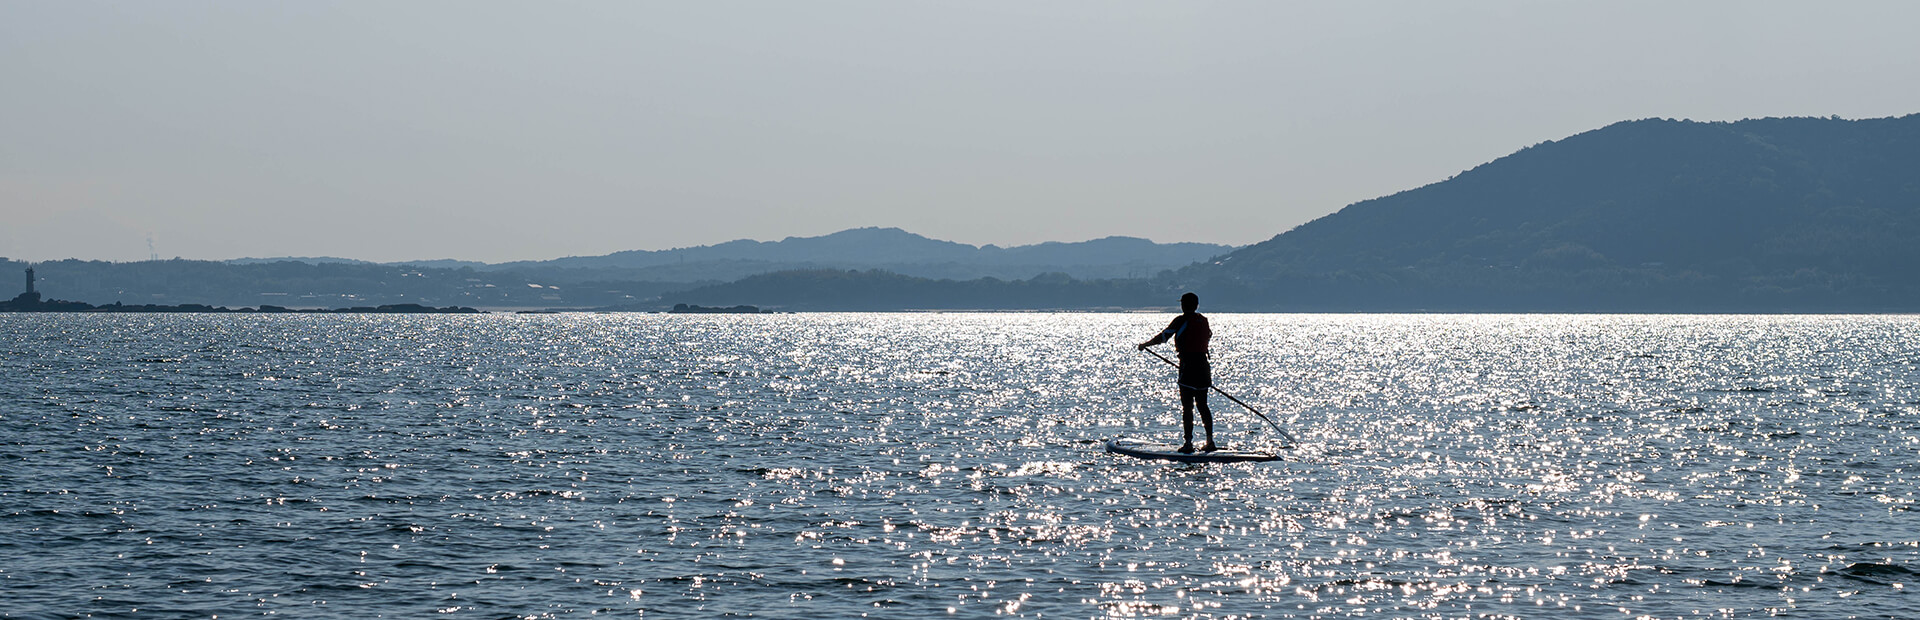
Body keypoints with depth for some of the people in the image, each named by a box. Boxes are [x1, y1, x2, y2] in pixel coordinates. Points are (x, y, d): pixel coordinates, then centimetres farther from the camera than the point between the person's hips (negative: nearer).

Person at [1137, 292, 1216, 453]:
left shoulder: (1181, 320, -9)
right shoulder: (1203, 320, 10)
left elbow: (1162, 337, -8)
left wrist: (1145, 345, 7)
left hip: (1188, 365, -6)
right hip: (1203, 365, 6)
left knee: (1187, 406, -4)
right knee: (1202, 405, 13)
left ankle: (1188, 443, -7)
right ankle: (1210, 441, 11)